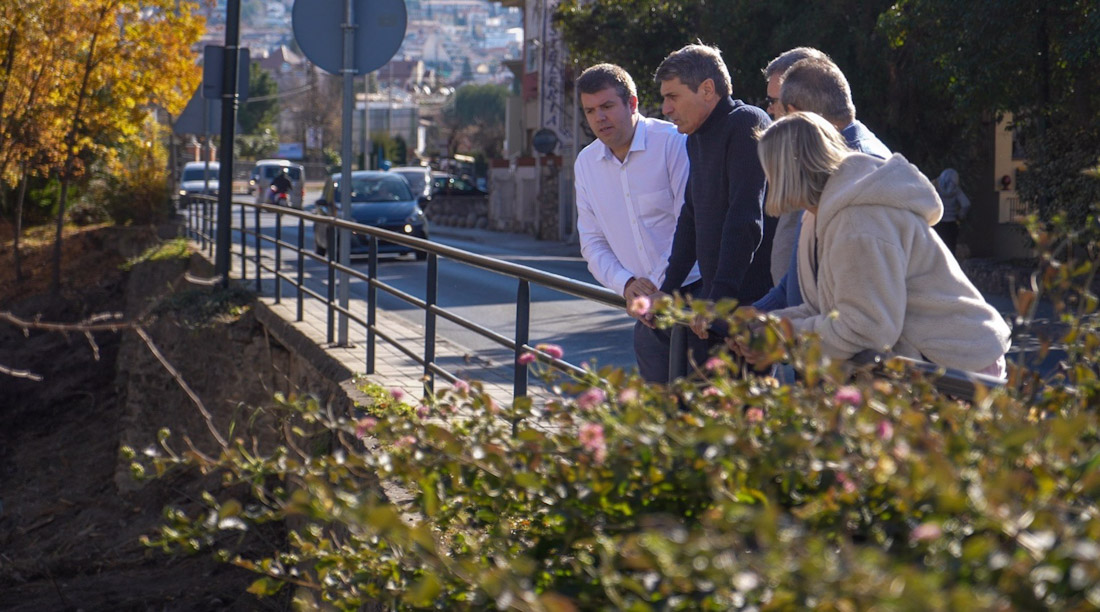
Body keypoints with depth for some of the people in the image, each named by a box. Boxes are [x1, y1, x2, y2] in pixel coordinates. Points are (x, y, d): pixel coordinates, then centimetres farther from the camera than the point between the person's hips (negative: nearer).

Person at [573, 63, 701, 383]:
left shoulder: (673, 143, -9)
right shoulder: (586, 164, 9)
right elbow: (592, 243, 11)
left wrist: (657, 286, -13)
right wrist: (626, 285, -7)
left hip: (692, 293, -5)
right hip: (647, 308, 5)